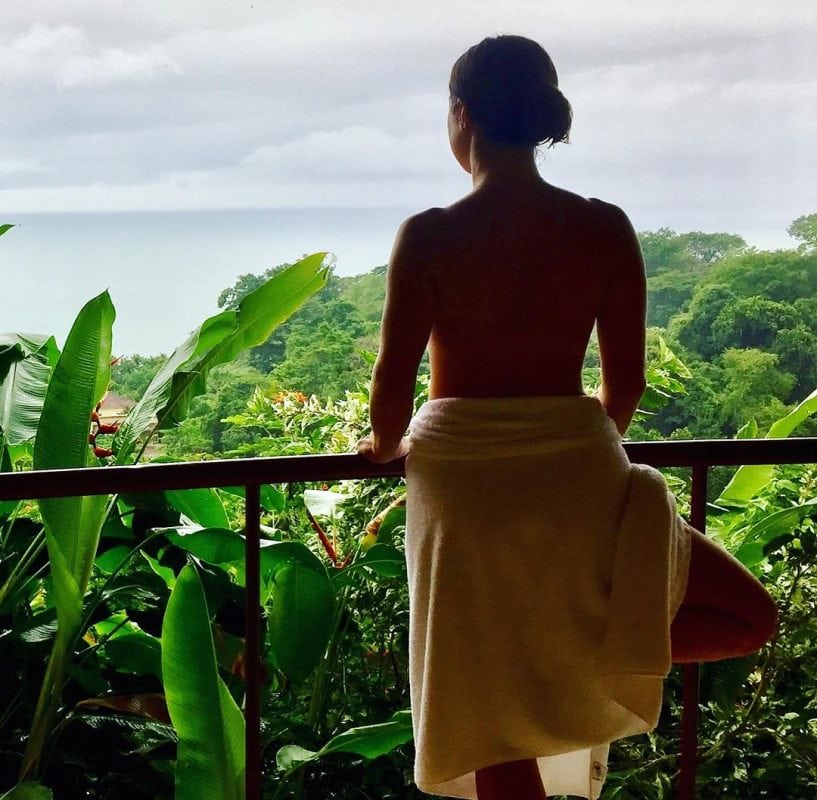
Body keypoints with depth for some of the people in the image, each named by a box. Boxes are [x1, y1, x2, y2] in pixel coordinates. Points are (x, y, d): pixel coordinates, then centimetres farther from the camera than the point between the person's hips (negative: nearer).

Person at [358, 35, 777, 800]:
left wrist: (386, 444, 13)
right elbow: (625, 382, 0)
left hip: (462, 485, 1)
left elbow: (393, 385, -9)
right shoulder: (605, 229, -5)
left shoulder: (427, 236, -11)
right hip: (575, 479, 0)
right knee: (747, 614, 20)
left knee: (497, 721, 16)